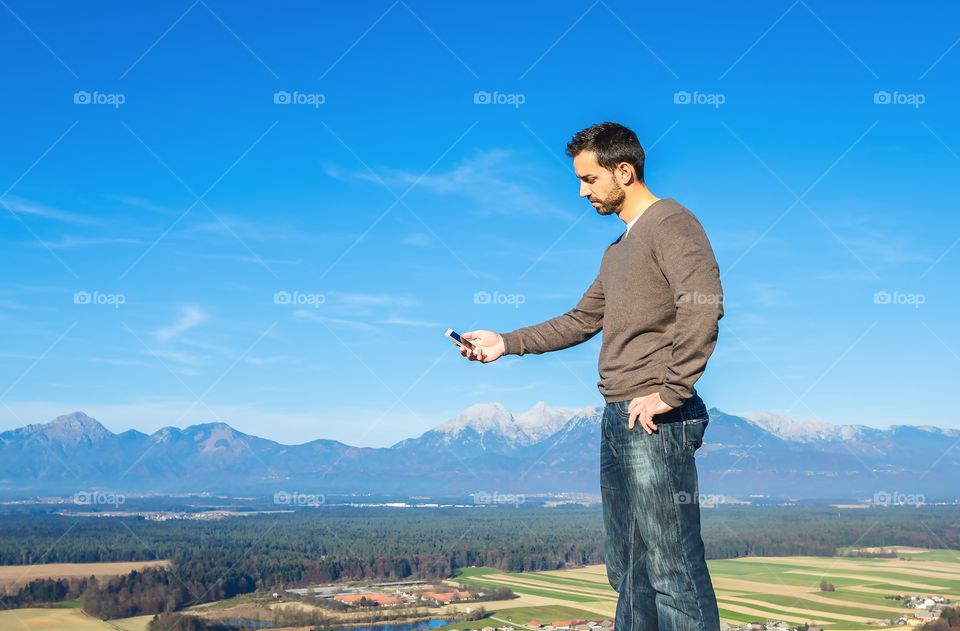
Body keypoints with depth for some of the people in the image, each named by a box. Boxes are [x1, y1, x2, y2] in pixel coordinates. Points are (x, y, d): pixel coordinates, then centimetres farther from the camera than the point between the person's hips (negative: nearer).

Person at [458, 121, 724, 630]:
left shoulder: (669, 223, -8)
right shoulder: (618, 250, 22)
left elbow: (703, 305, -23)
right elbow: (581, 321, 28)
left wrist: (670, 393, -23)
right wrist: (505, 344, 24)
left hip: (655, 423, -10)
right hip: (616, 418, 10)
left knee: (671, 569, -8)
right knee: (626, 568, 14)